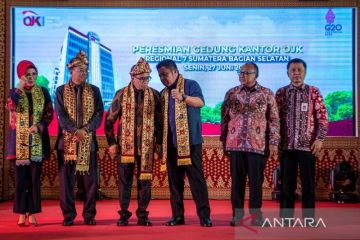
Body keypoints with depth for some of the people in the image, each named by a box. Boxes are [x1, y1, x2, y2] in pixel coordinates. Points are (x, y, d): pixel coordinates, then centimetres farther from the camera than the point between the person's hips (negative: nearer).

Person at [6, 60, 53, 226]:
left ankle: (32, 213, 7)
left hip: (37, 140, 0)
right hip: (19, 140, 0)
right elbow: (10, 107, -15)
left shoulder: (43, 92, 7)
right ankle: (21, 214, 7)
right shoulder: (15, 92, 6)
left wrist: (39, 126, -14)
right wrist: (20, 88, -16)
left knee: (35, 178, 1)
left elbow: (49, 114, 3)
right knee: (20, 178, -1)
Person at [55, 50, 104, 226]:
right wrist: (75, 131, -18)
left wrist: (86, 129, -15)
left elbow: (99, 114, 1)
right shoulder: (61, 91, 6)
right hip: (67, 141, -1)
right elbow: (61, 115, -4)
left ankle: (89, 215, 12)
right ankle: (68, 215, 11)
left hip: (89, 141, 1)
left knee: (90, 179, 2)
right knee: (67, 179, 1)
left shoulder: (94, 91, 10)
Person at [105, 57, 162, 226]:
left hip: (147, 146, 1)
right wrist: (111, 143, -1)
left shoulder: (154, 95, 3)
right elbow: (109, 120, 3)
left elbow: (159, 121, 9)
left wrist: (159, 142, 4)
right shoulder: (122, 94, 0)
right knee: (124, 181, 4)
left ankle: (142, 215, 15)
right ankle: (124, 214, 14)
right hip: (126, 145, -1)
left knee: (145, 180, 4)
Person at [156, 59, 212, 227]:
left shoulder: (190, 85, 0)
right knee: (174, 180, 7)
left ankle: (204, 215, -3)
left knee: (196, 178, -6)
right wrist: (160, 142, 15)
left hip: (190, 141, -6)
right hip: (171, 142, 6)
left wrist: (183, 97, -34)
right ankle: (177, 215, 13)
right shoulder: (163, 93, 17)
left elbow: (200, 102, -18)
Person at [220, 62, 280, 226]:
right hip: (235, 144, 2)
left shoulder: (267, 94, 3)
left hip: (258, 144, -2)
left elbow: (274, 120, 2)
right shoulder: (231, 93, 8)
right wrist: (224, 141, 8)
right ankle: (237, 213, 15)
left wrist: (273, 142, -5)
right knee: (237, 181, 5)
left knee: (256, 181, 2)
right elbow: (224, 118, 11)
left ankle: (256, 214, 13)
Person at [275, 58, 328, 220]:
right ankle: (286, 218, 15)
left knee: (308, 183, 2)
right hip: (286, 145, 1)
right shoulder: (281, 93, 6)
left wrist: (320, 139, -8)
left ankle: (309, 219, 11)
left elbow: (322, 117, 1)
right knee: (286, 183, 6)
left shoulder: (314, 92, 3)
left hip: (307, 145, -1)